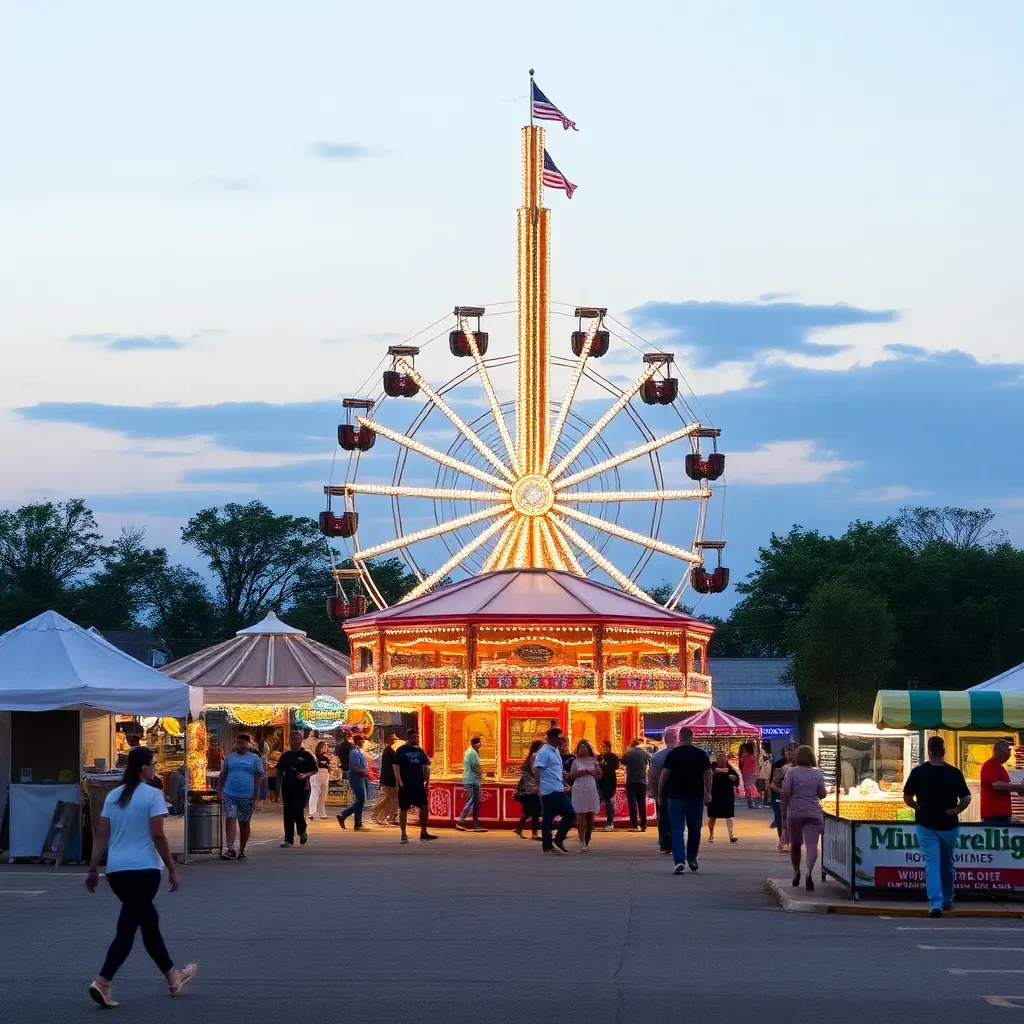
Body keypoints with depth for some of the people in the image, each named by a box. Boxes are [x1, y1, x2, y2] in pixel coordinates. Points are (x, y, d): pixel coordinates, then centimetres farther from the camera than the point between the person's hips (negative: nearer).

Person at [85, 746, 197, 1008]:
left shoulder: (113, 796, 10)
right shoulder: (152, 795, -8)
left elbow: (102, 836, 7)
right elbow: (157, 836, -12)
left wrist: (93, 870, 9)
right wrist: (172, 870, -6)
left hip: (116, 870, 7)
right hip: (143, 869, -7)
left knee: (148, 919, 21)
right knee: (128, 927, -6)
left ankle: (173, 976, 34)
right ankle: (102, 982, -21)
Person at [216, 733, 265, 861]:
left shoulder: (255, 758, 3)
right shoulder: (230, 757, 10)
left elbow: (259, 777, -1)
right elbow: (222, 775, 14)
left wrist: (255, 795, -7)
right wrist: (219, 790, 6)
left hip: (246, 796, -1)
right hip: (229, 795, 1)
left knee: (244, 823, 8)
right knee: (230, 819, -13)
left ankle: (241, 850, 18)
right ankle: (230, 848, -19)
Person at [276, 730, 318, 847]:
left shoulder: (306, 755, 0)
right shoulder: (285, 756, 11)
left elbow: (315, 770, 3)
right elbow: (280, 772, 17)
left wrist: (306, 775, -16)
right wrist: (279, 787, 9)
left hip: (301, 789, -4)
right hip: (288, 788, 4)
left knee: (298, 811, -14)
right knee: (288, 814, 4)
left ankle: (302, 832, 12)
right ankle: (289, 839, 10)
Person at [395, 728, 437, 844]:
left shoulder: (420, 751, 11)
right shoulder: (401, 751, -4)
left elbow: (426, 766, 15)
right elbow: (396, 767, -9)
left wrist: (427, 781, 6)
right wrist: (400, 782, -17)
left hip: (419, 785, 5)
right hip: (406, 786, -5)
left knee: (424, 807, 3)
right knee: (403, 809, 0)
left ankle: (423, 833, 13)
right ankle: (403, 835, 6)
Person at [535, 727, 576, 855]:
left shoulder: (555, 751, 17)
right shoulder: (544, 752, -11)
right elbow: (537, 770, -20)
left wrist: (564, 783, 26)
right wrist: (538, 786, -29)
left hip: (559, 791, 9)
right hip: (549, 791, -9)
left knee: (570, 814, 8)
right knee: (548, 819, -3)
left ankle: (558, 841, 13)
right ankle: (547, 847, 2)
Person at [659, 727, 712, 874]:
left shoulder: (673, 754, -4)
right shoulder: (701, 754, 3)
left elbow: (664, 774, -5)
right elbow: (708, 773, 3)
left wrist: (660, 794, 2)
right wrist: (708, 792, 7)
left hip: (676, 795, -2)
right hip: (696, 796, 2)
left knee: (677, 829, -1)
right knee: (694, 828, 17)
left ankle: (679, 861, -12)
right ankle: (692, 857, 24)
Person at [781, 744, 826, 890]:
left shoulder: (792, 772, -2)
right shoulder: (818, 773, 2)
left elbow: (786, 793, -7)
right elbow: (822, 794, 1)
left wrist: (784, 811, 1)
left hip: (794, 812, 0)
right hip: (813, 812, 0)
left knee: (795, 844, 18)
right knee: (812, 844, -8)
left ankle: (796, 872, 27)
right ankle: (809, 872, -28)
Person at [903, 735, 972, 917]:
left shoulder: (918, 772, -7)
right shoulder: (954, 773, -8)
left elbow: (907, 798, -1)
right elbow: (966, 798, -7)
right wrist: (956, 810, 6)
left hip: (926, 825, -1)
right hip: (949, 825, 1)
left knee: (932, 863, -3)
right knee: (947, 863, 19)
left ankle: (936, 903, -18)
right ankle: (947, 900, 31)